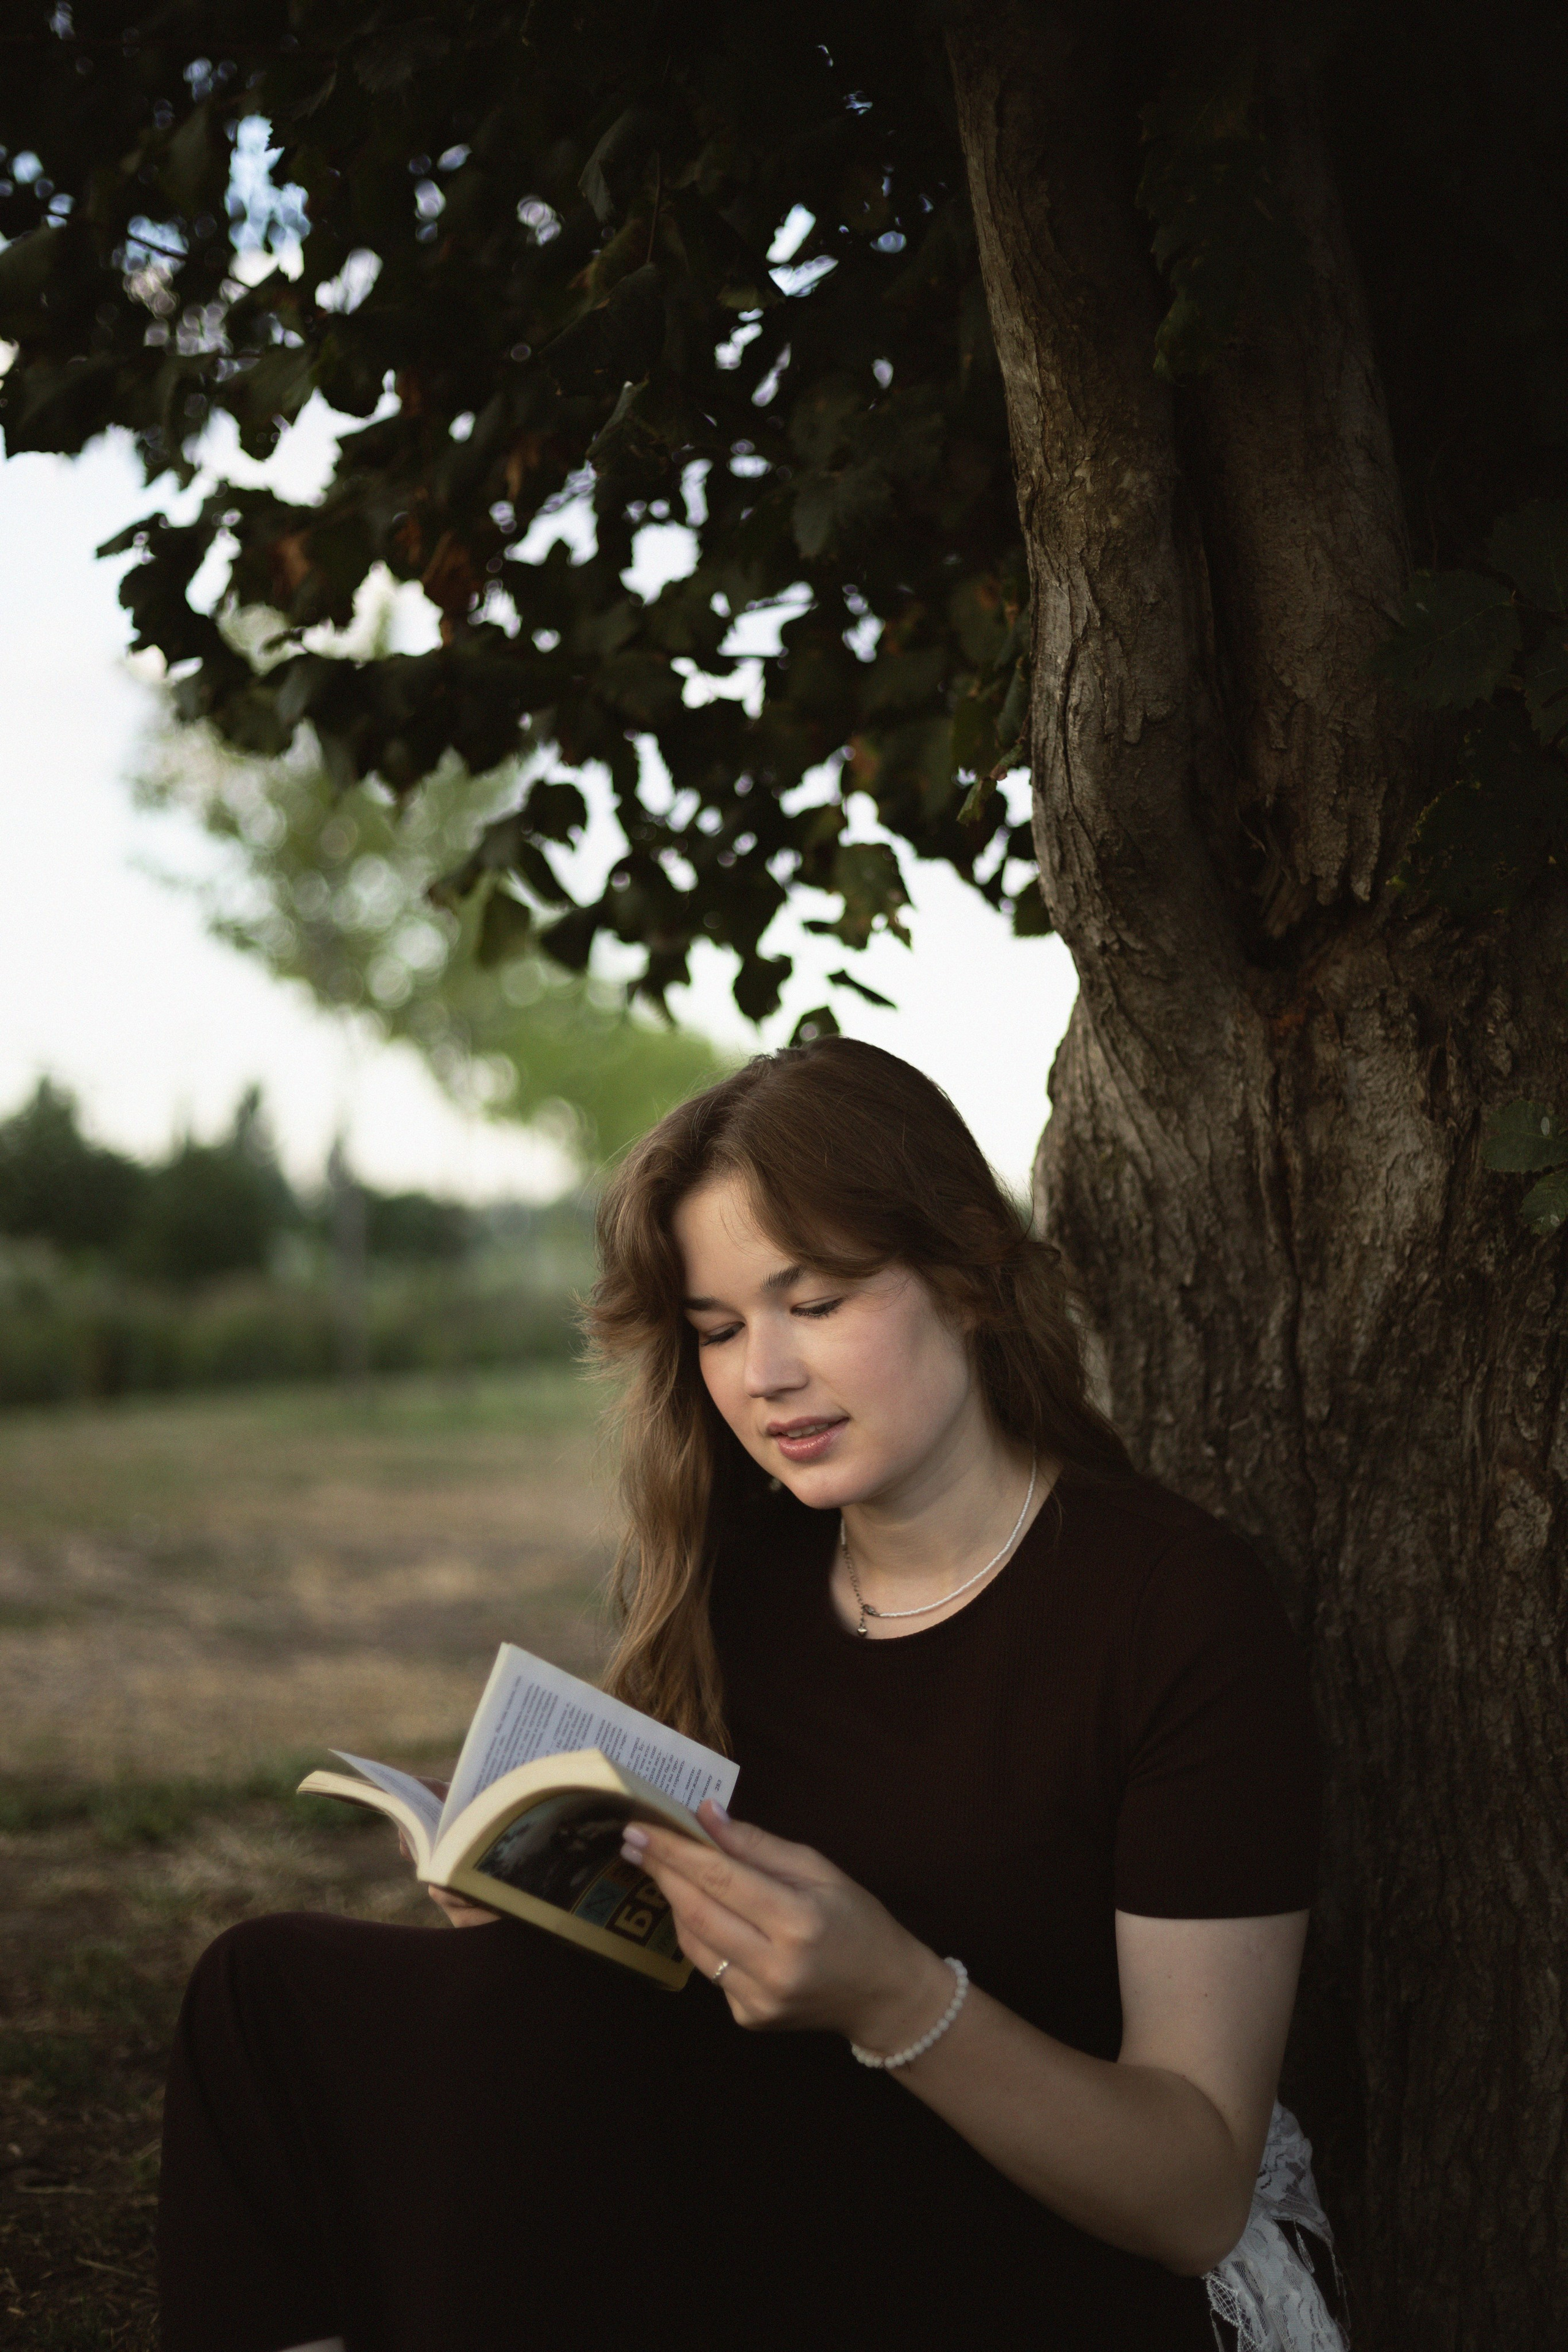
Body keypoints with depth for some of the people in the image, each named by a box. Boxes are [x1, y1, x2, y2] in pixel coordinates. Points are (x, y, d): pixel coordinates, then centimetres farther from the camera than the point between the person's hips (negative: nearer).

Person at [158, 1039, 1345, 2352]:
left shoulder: (1185, 1611, -12)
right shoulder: (740, 1577, 6)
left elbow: (1200, 2199, -14)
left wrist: (896, 1998, -30)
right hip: (764, 2220, 6)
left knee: (517, 2025, -28)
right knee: (277, 1987, -11)